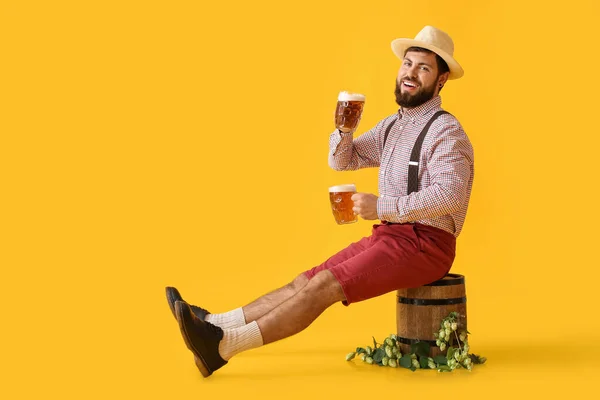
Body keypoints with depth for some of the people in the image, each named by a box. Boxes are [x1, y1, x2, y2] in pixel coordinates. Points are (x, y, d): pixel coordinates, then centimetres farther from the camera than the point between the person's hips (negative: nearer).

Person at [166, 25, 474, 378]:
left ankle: (223, 346, -28)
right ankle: (215, 324, -9)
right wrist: (345, 129, -3)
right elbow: (342, 160, 19)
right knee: (308, 279, -4)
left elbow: (450, 195, -24)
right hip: (391, 236, 8)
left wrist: (382, 207, -24)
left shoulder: (445, 131, -11)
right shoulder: (392, 125, 16)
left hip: (424, 244, -8)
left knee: (324, 286, -21)